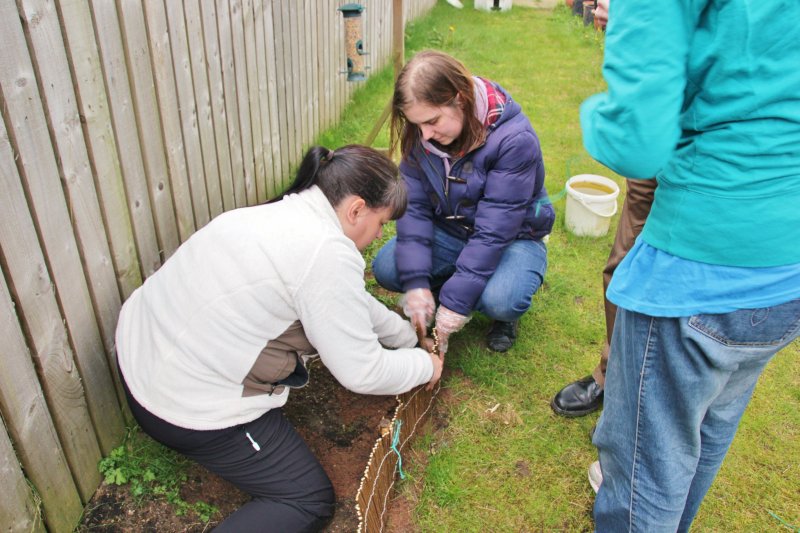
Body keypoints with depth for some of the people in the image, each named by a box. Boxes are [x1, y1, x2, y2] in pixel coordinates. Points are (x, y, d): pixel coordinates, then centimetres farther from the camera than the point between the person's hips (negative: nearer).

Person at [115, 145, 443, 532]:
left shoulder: (287, 211, 5)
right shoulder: (327, 253, -24)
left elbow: (351, 301, 18)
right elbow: (363, 373, -16)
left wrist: (407, 336, 25)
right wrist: (424, 365, 2)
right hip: (189, 409, -9)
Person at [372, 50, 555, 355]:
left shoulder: (514, 139, -29)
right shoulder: (421, 133, -12)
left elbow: (493, 230, -30)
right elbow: (413, 204, -14)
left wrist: (456, 301, -30)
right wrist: (416, 282, -24)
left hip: (512, 237, -4)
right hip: (449, 230, 5)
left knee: (498, 300, -34)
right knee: (385, 268, -19)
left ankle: (506, 314, 3)